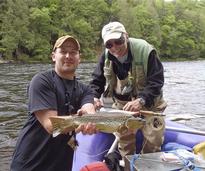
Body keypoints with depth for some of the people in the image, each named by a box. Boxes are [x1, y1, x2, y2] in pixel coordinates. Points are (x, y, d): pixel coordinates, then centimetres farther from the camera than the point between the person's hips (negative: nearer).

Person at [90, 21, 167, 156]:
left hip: (148, 103, -3)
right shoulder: (106, 56, -10)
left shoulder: (145, 50, -25)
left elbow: (156, 81, -27)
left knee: (153, 141, -3)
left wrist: (141, 101, -43)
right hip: (122, 104, 3)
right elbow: (97, 81, -3)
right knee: (124, 140, 8)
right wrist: (94, 97, -25)